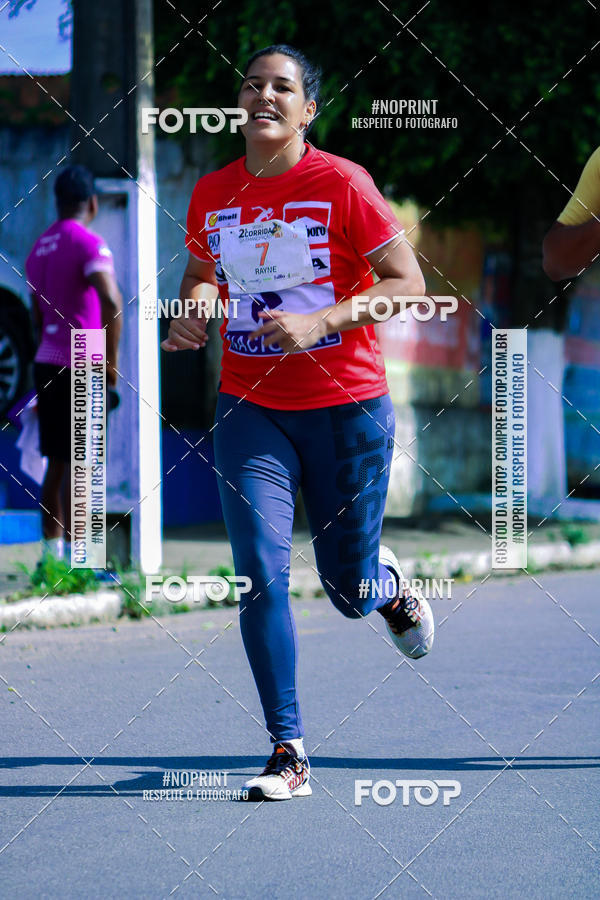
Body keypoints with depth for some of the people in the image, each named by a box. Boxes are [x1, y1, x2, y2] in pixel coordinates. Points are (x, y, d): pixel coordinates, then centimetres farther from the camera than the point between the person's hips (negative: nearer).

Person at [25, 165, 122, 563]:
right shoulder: (88, 243, -10)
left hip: (47, 364, 8)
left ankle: (52, 547, 14)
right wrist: (111, 365, -16)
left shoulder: (39, 248, 15)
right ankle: (73, 556, -7)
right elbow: (111, 302, -25)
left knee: (57, 463, 12)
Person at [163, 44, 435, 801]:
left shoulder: (341, 184, -10)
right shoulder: (212, 194, 3)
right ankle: (288, 753, -6)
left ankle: (387, 581, 48)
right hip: (250, 410, 2)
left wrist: (320, 322, -24)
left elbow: (409, 284, -12)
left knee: (349, 592, 8)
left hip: (346, 407, -2)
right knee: (262, 575, -13)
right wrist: (190, 312, -1)